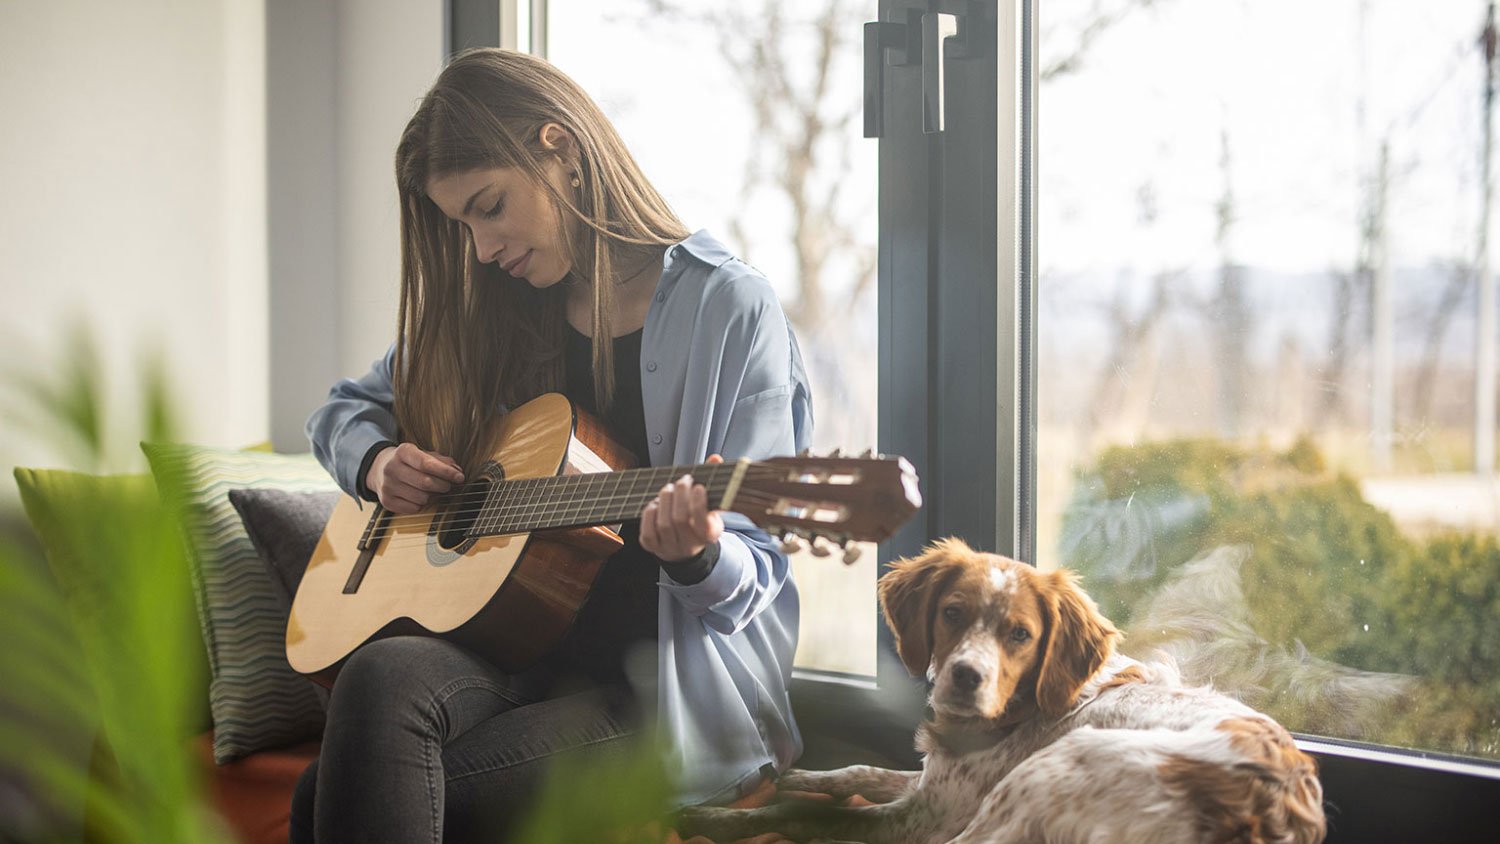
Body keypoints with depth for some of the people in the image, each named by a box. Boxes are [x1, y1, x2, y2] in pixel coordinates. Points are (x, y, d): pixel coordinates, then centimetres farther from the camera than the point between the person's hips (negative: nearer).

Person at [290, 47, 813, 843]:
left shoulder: (730, 308, -4)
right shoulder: (488, 315, 13)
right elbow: (346, 409, 26)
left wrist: (698, 556, -29)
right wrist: (377, 462, 3)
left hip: (668, 686, -5)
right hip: (517, 654, 5)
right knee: (382, 677, -31)